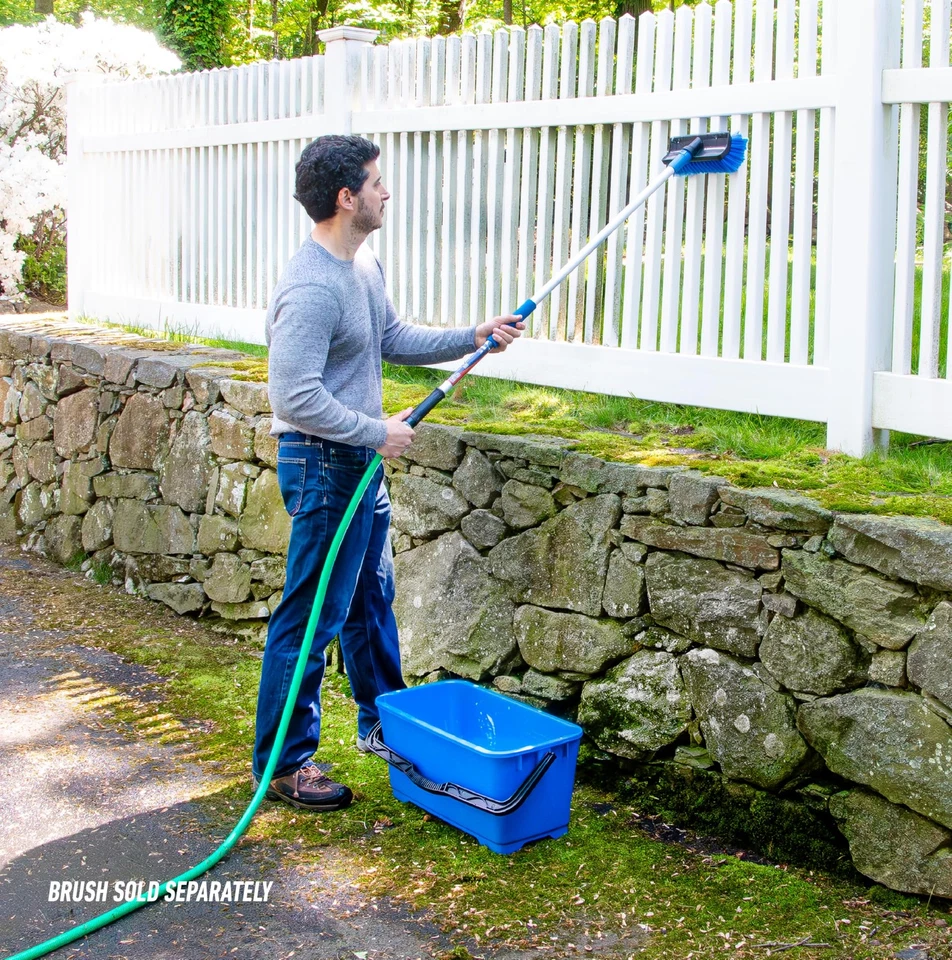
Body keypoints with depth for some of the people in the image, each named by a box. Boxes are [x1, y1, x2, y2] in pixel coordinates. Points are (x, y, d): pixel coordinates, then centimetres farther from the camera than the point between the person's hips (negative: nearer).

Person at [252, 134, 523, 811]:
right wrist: (378, 432, -21)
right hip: (324, 467, -10)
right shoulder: (311, 289, -24)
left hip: (361, 462, 10)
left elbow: (394, 340, 22)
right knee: (312, 617, -1)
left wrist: (474, 338, 15)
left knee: (371, 599, 22)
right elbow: (295, 398, -28)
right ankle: (282, 763, 11)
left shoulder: (366, 265, 8)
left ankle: (384, 722, 40)